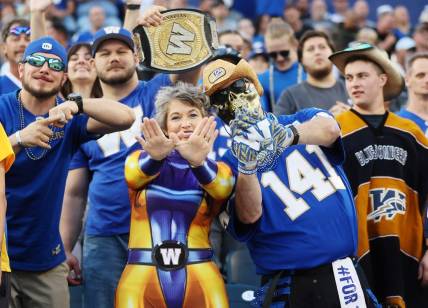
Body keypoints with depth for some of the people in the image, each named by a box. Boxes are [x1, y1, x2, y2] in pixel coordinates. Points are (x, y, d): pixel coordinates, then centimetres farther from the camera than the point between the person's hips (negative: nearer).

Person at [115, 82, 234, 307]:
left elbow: (221, 188, -15)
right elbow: (134, 174, -15)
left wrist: (198, 161, -36)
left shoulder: (217, 170, 8)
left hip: (199, 279, 1)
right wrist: (155, 156, -37)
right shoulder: (141, 161, 7)